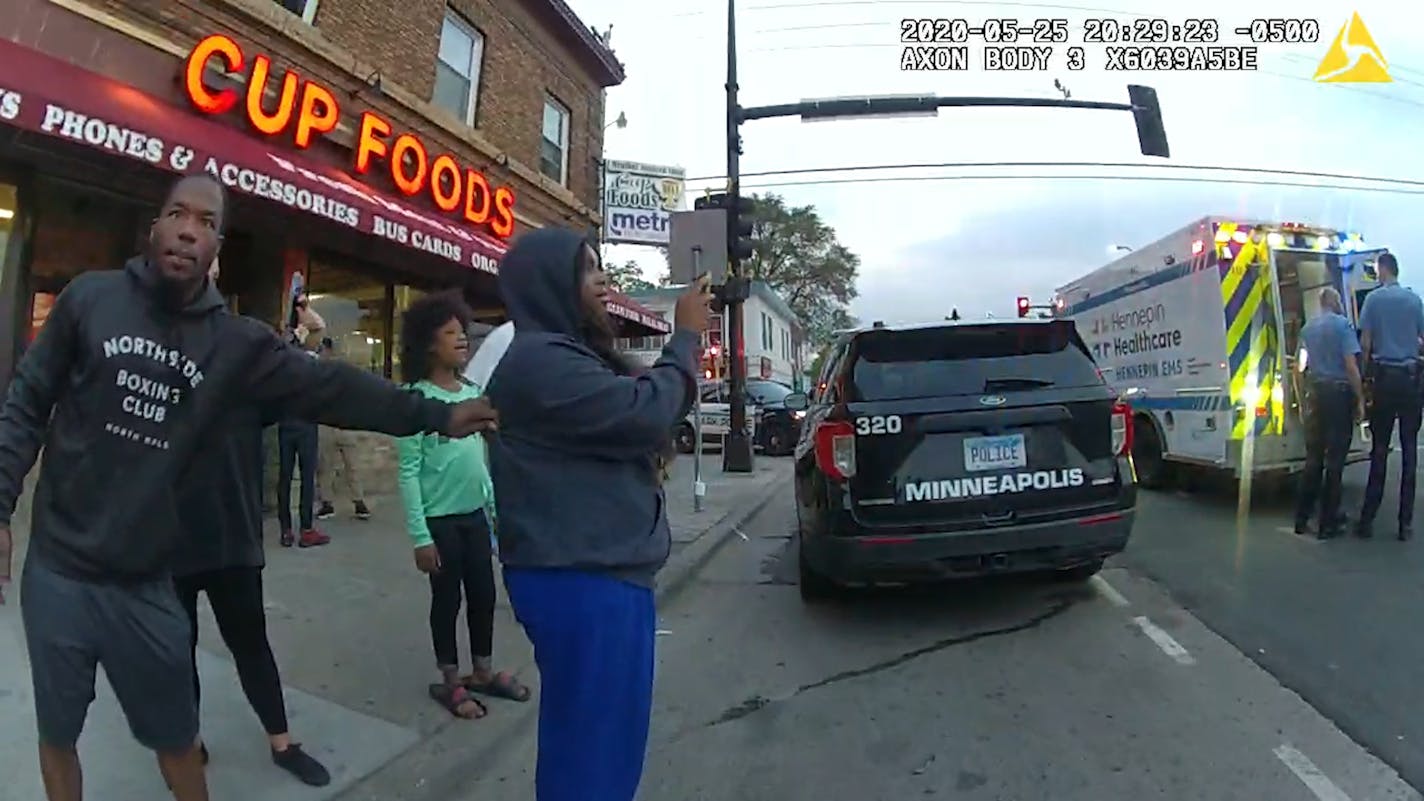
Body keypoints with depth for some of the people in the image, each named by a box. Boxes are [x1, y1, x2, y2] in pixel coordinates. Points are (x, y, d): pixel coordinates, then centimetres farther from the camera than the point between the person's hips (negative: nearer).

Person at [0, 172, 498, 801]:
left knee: (175, 732, 16)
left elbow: (330, 387, -6)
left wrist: (436, 415, -10)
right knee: (58, 727, 18)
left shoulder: (236, 343, -3)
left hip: (146, 581, 1)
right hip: (60, 569, -1)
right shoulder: (90, 298, -5)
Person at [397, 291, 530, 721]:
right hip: (440, 519, -6)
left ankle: (483, 672, 33)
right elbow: (409, 472, -15)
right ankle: (450, 683, 26)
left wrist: (494, 504, 12)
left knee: (484, 594, 14)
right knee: (447, 599, 8)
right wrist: (420, 535, -17)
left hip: (476, 514, 6)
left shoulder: (473, 391, 4)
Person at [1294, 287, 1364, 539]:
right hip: (1339, 392, -5)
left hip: (1317, 393, 5)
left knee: (1313, 457, 12)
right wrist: (1360, 400, -10)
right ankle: (1327, 524, 3)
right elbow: (1351, 364, -13)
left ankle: (1302, 519, 14)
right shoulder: (1342, 324, -8)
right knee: (1335, 459, -1)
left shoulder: (1307, 328, 10)